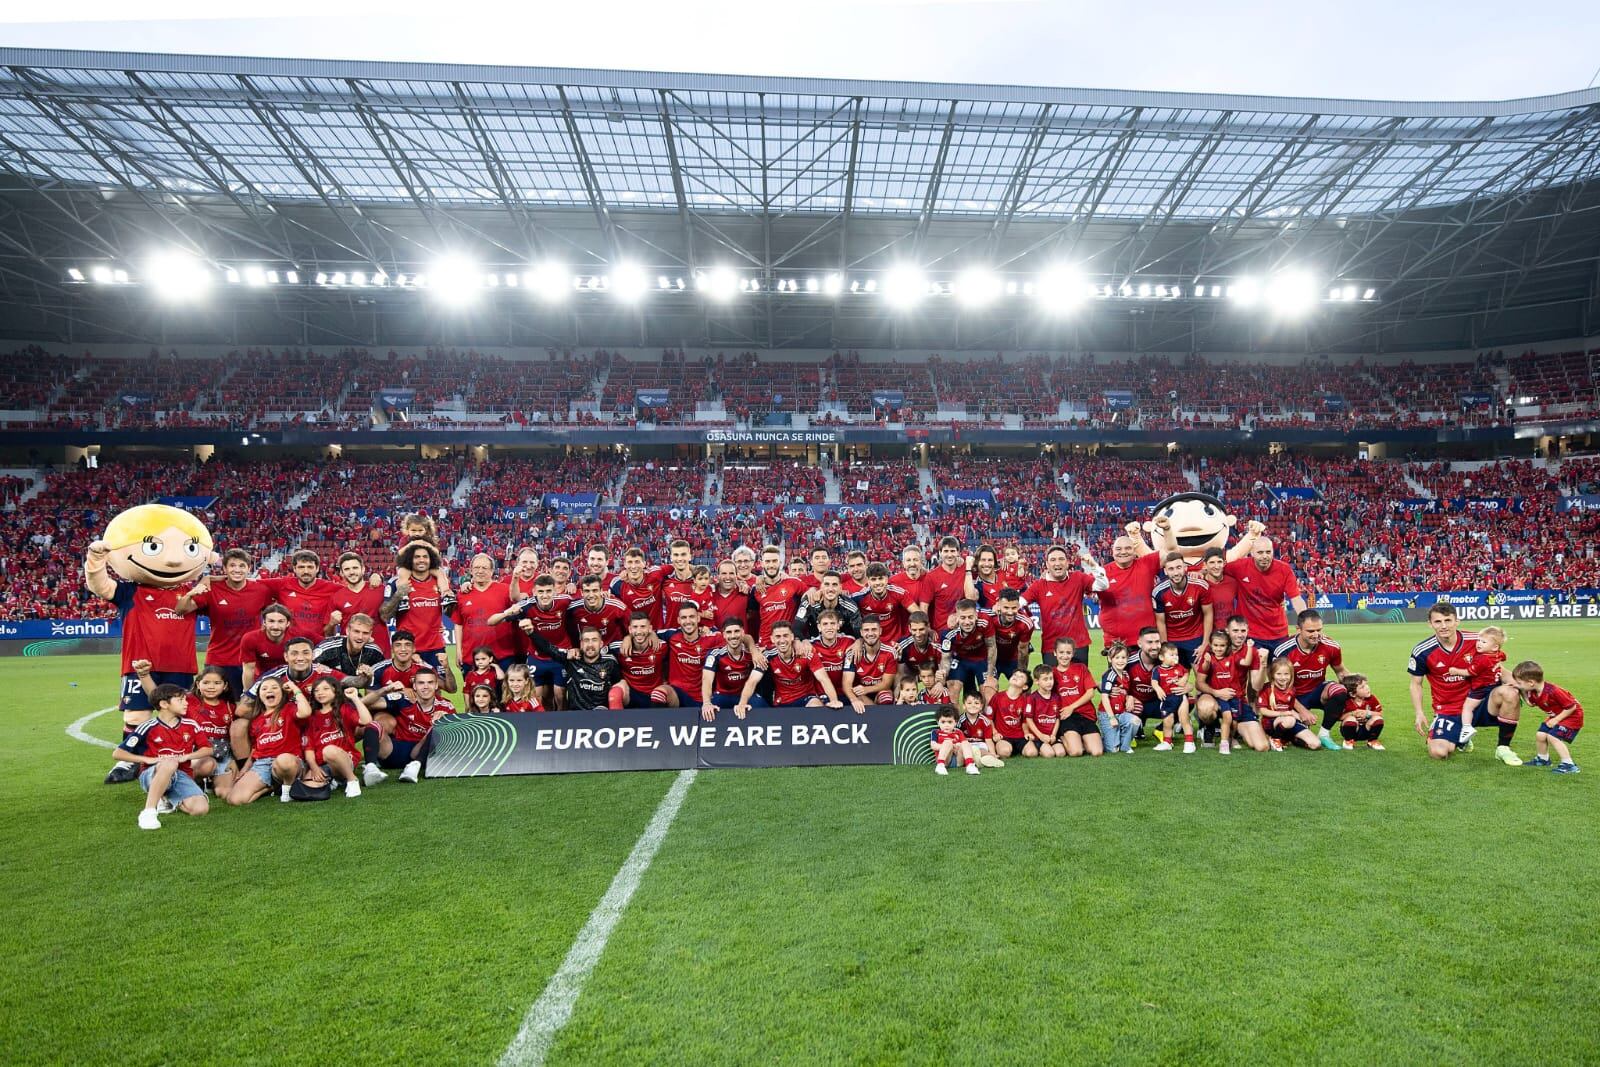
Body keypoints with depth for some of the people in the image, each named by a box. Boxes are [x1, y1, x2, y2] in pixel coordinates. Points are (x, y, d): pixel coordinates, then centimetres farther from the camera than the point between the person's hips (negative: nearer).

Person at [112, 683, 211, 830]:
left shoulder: (191, 725, 6)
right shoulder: (148, 727, -4)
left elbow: (207, 749, 11)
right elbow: (118, 753, -3)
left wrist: (185, 757, -7)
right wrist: (148, 759, -16)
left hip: (181, 775, 4)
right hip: (152, 776, -3)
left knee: (201, 808, -24)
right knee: (169, 763, -42)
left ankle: (167, 800, 7)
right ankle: (148, 811, -36)